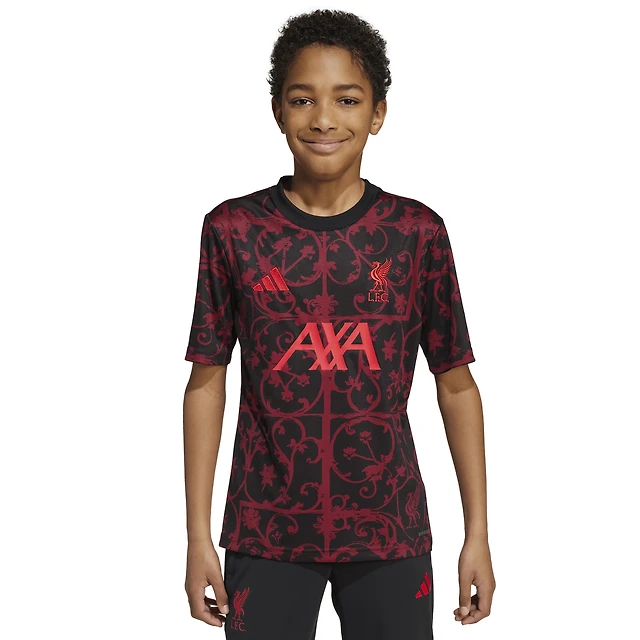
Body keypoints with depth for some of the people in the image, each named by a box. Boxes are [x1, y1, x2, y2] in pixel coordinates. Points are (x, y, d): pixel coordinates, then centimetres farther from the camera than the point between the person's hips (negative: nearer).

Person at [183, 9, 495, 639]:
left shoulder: (417, 232, -2)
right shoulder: (233, 230, -2)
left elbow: (456, 384, 3)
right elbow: (207, 382, 1)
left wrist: (478, 535, 2)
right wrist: (198, 536, 0)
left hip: (390, 532, 0)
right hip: (266, 534, 0)